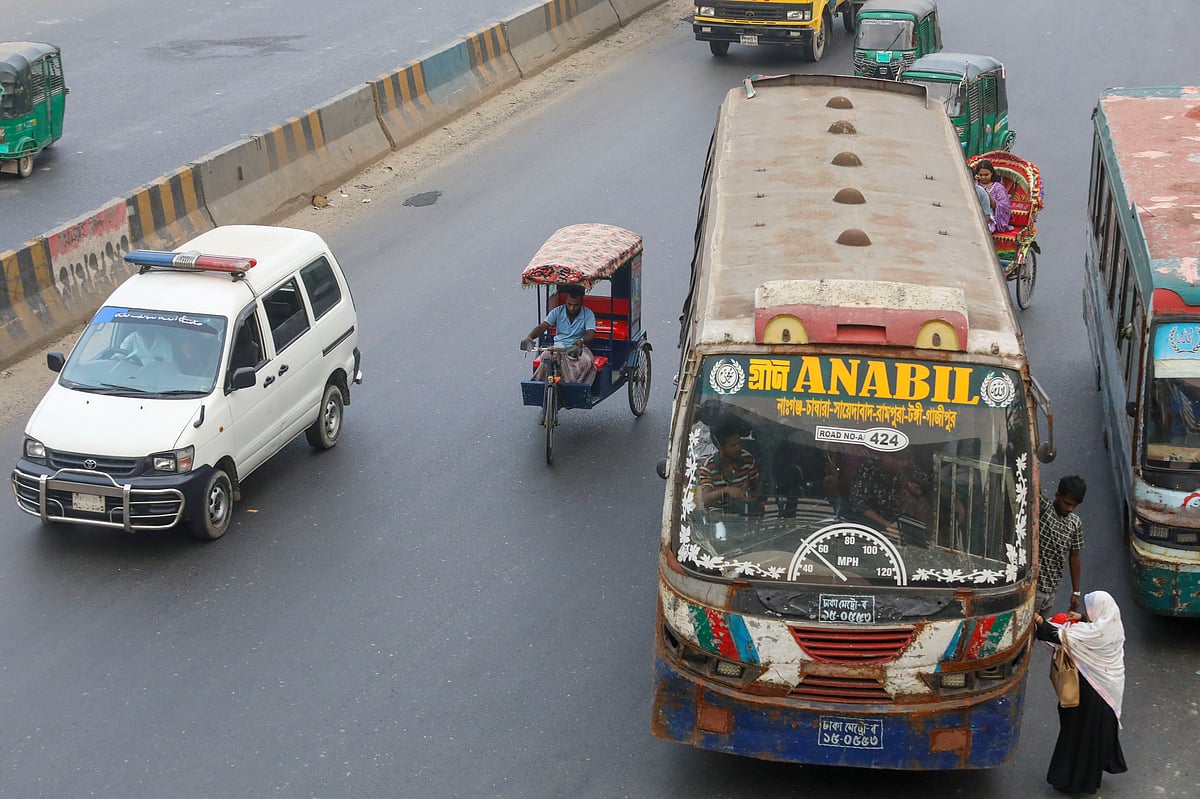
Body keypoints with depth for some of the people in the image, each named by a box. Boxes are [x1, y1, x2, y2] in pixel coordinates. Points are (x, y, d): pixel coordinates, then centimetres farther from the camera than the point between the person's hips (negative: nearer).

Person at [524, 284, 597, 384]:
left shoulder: (588, 314, -3)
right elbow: (542, 327, -6)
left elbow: (591, 334, -15)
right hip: (558, 345, 1)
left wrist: (582, 341, -41)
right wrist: (529, 338, -28)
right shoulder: (558, 311, 1)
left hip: (578, 346, -1)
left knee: (587, 362, -35)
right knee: (546, 357, -33)